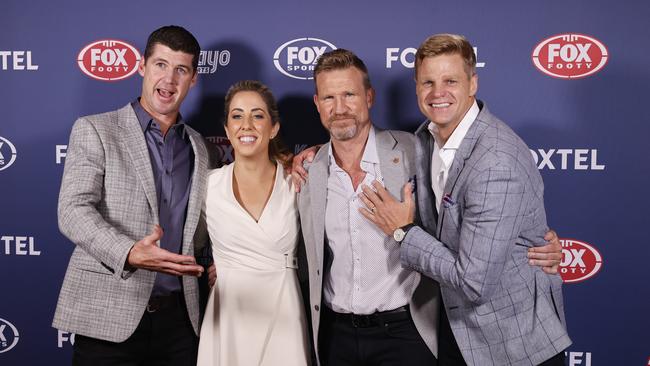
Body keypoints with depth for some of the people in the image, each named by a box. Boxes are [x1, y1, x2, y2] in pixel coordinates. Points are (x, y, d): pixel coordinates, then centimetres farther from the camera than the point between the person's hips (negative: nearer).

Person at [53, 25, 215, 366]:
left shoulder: (197, 146, 13)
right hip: (108, 316, -3)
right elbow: (73, 210, -13)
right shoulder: (93, 130, -1)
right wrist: (129, 254, -28)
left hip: (179, 317, 4)